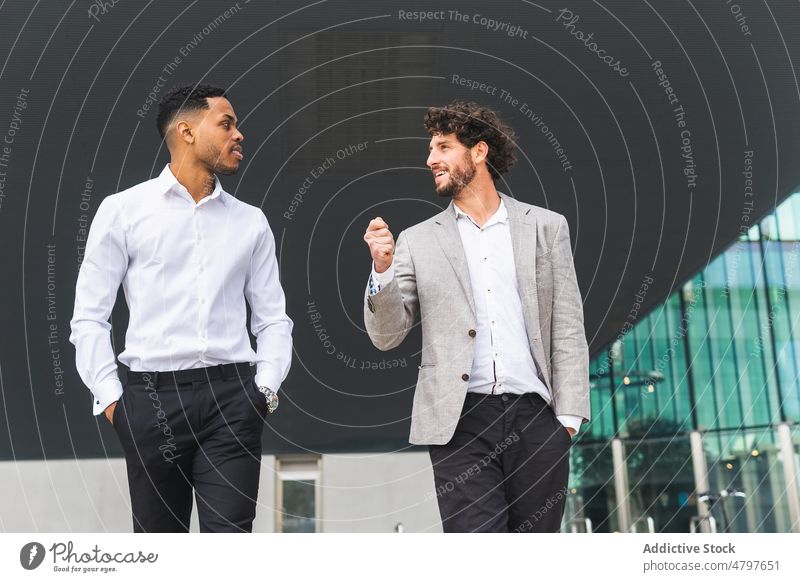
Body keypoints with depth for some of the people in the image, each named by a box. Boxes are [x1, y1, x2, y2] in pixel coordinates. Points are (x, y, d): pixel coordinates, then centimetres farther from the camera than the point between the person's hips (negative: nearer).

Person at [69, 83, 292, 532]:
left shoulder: (251, 222, 11)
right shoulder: (123, 210, 4)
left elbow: (273, 317, 12)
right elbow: (89, 316, 4)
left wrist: (266, 387, -1)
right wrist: (110, 397, -4)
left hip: (231, 396, 1)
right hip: (152, 396, -1)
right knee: (157, 533, 12)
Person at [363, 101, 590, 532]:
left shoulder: (546, 226, 9)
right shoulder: (418, 241, 8)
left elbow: (568, 329, 6)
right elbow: (386, 337, 6)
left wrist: (568, 416, -1)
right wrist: (381, 269, -10)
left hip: (535, 416, 1)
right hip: (461, 421, -1)